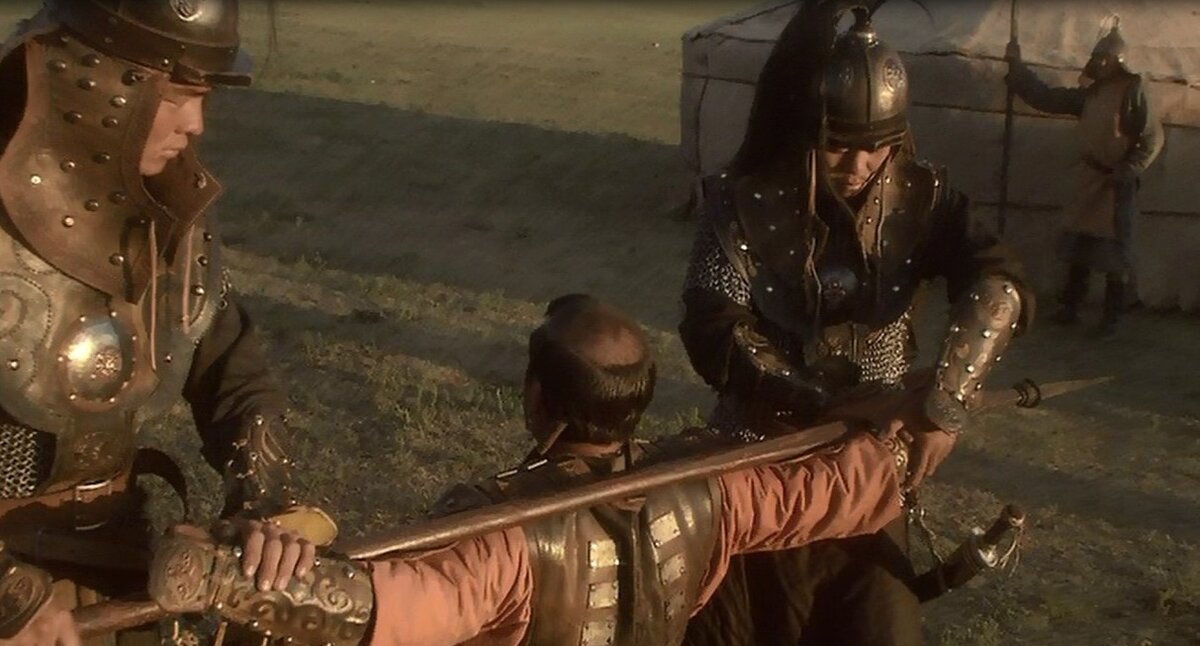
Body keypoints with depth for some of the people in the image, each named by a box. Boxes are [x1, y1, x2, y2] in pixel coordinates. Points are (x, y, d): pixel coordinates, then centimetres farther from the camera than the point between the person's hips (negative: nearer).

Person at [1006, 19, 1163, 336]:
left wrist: (1128, 171, -21)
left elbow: (1153, 137, -12)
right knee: (1078, 249, 11)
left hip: (1117, 185, -6)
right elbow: (1046, 98, 14)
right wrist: (1016, 66, 8)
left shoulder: (1133, 89, -9)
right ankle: (1069, 308, 22)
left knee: (1113, 254, -1)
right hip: (1089, 180, 7)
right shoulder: (1091, 93, 11)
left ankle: (1111, 318, 8)